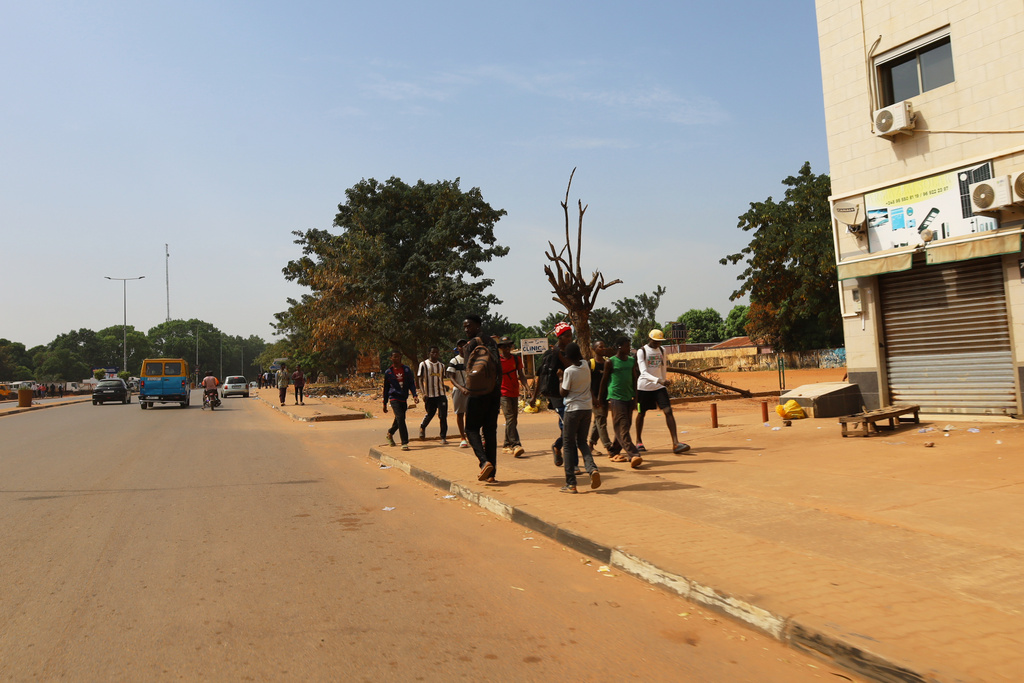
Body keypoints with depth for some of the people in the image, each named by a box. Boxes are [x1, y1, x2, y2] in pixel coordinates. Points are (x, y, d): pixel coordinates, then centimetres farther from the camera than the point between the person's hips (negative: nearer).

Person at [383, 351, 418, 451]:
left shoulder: (407, 370, 8)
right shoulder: (388, 372, 3)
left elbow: (411, 383, 6)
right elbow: (386, 388, 11)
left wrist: (414, 395, -10)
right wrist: (385, 403, 13)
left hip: (404, 398, 3)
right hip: (394, 398, -3)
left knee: (399, 419, 12)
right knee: (400, 418, -17)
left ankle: (390, 433, 42)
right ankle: (404, 443, -15)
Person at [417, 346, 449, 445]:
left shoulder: (441, 365, 13)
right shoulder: (424, 364, 0)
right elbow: (420, 379, -1)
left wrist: (445, 387, 7)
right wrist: (423, 393, -10)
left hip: (441, 394, 2)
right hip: (429, 395, -2)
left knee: (443, 416, -5)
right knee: (430, 414, 10)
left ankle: (443, 437, 4)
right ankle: (422, 427, 42)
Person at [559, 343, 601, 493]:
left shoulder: (569, 371, -15)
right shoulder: (586, 365, 3)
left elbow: (563, 393, -8)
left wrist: (560, 378, 5)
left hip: (573, 409, -6)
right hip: (587, 407, 6)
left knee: (568, 444, 3)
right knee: (582, 441, 17)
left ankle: (571, 484, 0)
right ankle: (592, 468, -10)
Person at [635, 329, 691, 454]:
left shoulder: (661, 351, 7)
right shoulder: (641, 351, -11)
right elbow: (644, 372, -22)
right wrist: (658, 380, -35)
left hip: (659, 387, 4)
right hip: (644, 386, -4)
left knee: (668, 411, -11)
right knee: (641, 413, 8)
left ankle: (675, 443, -16)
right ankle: (639, 441, 29)